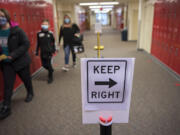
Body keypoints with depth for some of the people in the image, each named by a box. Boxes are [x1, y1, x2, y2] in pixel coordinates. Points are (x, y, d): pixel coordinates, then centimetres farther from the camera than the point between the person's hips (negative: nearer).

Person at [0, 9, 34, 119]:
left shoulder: (17, 30, -14)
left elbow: (26, 44, -18)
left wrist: (12, 55, -23)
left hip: (20, 61, -3)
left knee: (27, 80, 16)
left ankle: (30, 93, 44)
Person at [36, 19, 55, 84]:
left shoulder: (50, 33, -4)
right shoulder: (39, 34, 1)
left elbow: (53, 42, 6)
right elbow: (38, 43, 8)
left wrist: (53, 49, 7)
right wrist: (37, 51, 8)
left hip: (49, 51, -3)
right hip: (42, 52, 3)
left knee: (48, 64, -2)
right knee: (43, 64, 8)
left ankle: (50, 77, 15)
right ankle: (51, 70, 39)